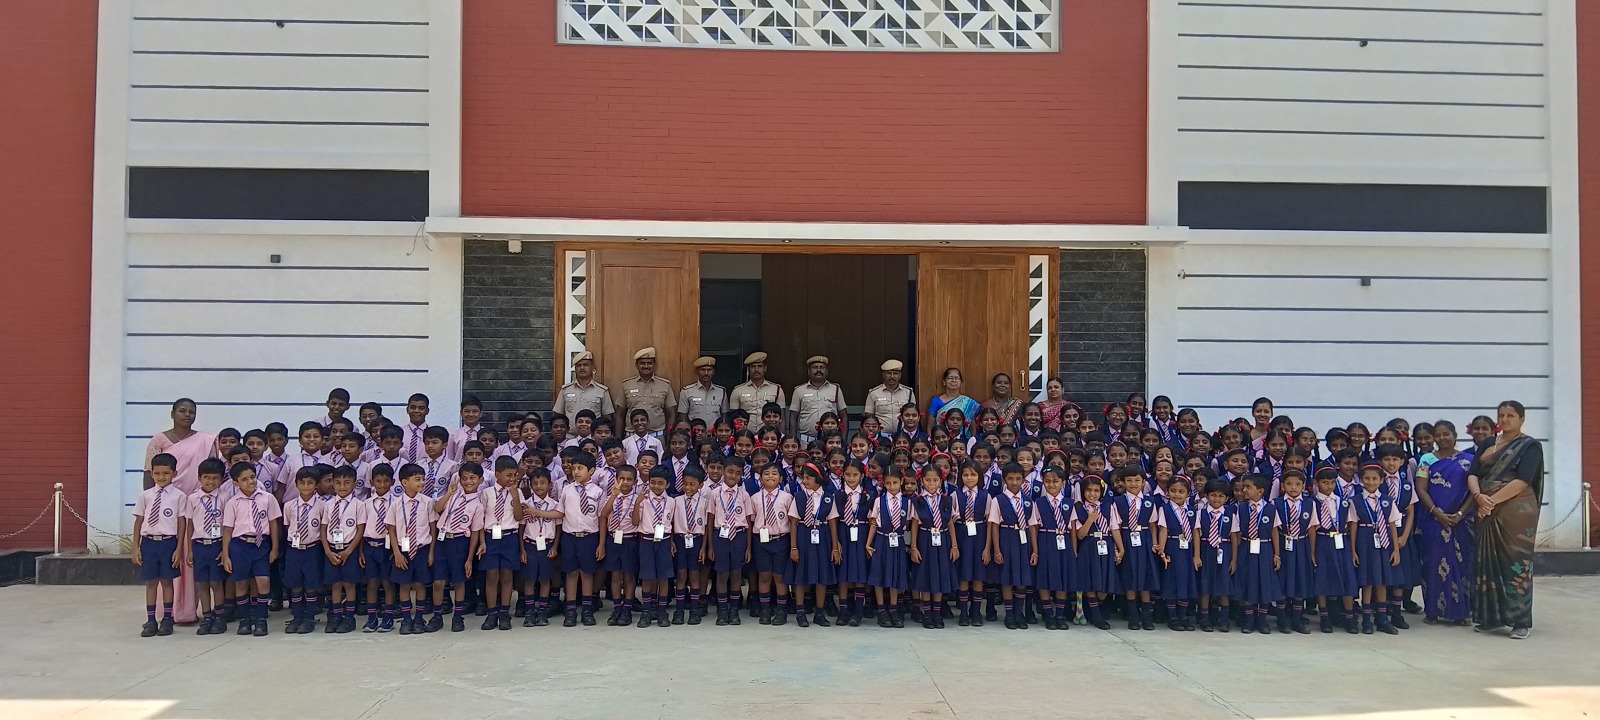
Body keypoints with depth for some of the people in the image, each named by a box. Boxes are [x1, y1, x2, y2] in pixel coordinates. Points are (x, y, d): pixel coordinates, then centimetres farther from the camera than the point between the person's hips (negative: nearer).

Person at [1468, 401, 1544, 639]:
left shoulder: (1530, 446, 0)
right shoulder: (1486, 445, 15)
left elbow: (1522, 481, -12)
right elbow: (1472, 474, 5)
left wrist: (1492, 501, -16)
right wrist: (1479, 497, -15)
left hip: (1517, 511, -5)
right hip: (1487, 512, 5)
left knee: (1516, 564, -5)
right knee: (1488, 562, 6)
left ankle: (1522, 620, 2)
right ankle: (1492, 616, 14)